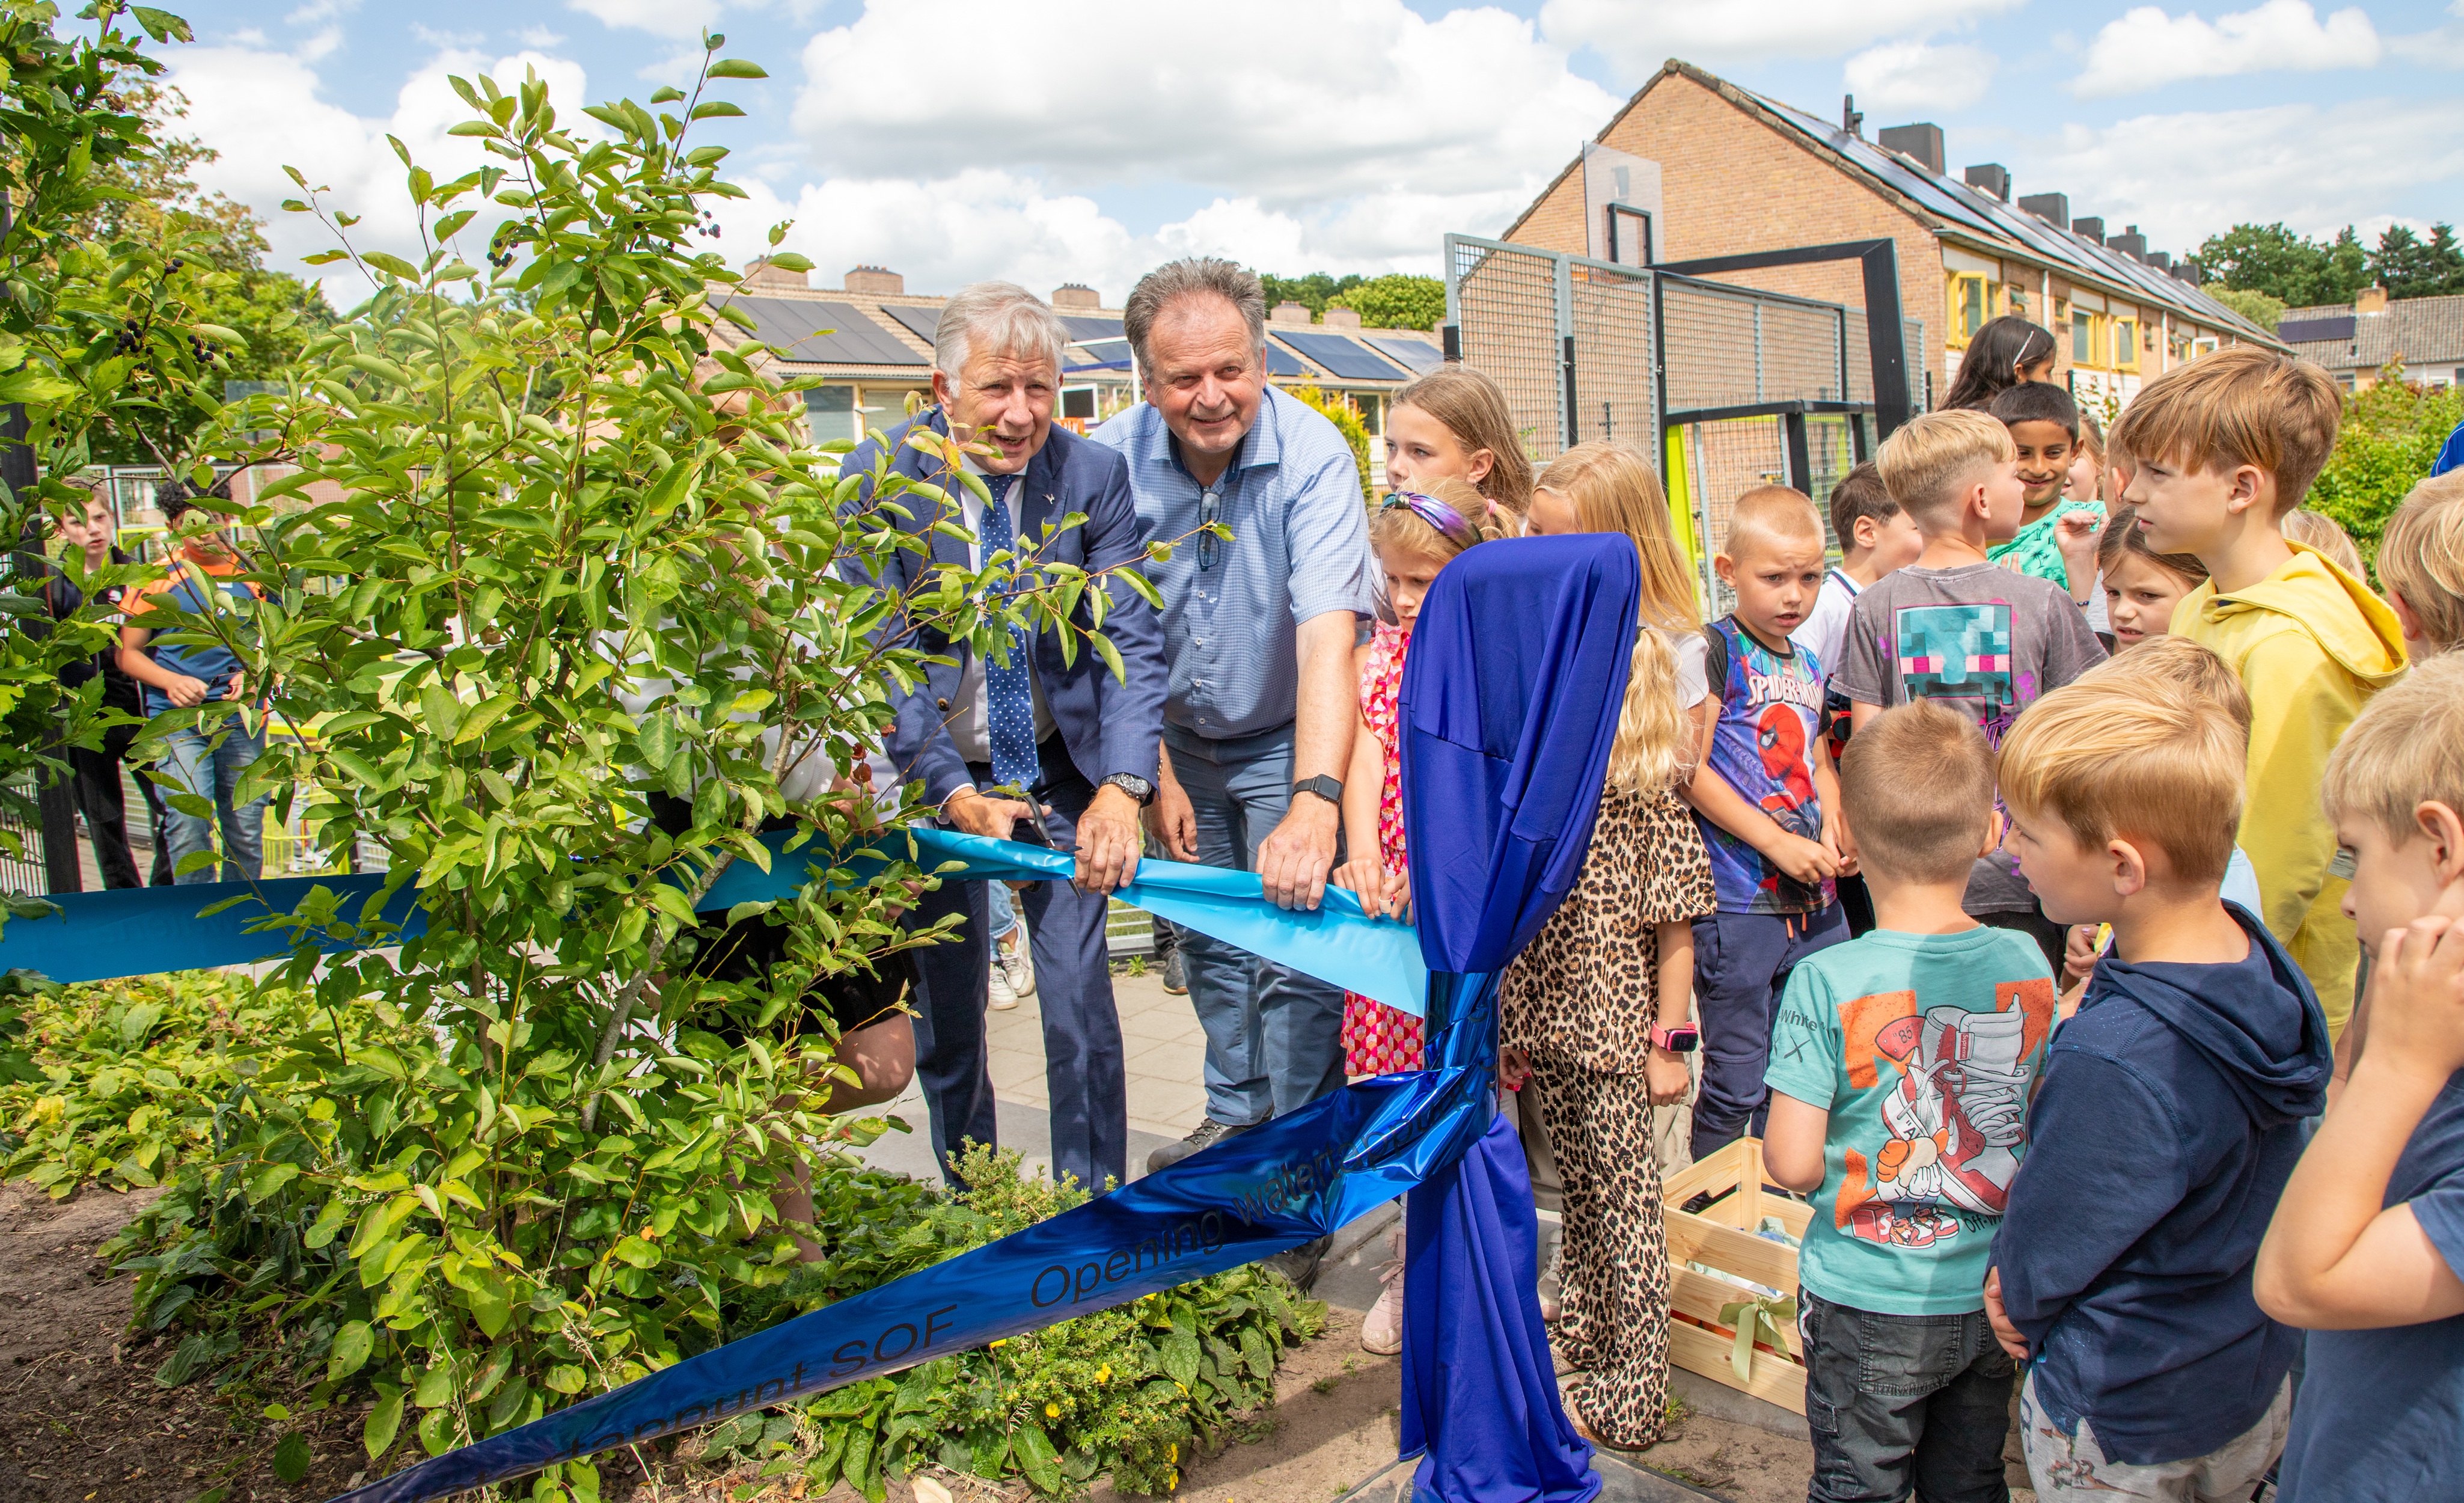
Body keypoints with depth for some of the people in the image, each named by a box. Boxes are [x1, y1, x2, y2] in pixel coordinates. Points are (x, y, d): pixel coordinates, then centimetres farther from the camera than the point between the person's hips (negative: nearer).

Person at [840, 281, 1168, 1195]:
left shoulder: (1094, 476, -9)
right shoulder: (881, 479, -13)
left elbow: (1132, 645, -11)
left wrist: (1121, 789, -26)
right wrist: (954, 793, -23)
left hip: (1061, 763, 1)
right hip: (933, 774, 0)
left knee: (1081, 1000, -2)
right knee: (946, 1008, 8)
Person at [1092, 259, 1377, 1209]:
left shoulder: (1311, 454, -27)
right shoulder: (1114, 460, -16)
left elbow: (1328, 636, -38)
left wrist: (1314, 804, -50)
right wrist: (1155, 773, -7)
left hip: (1287, 742, -4)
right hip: (1183, 740, 4)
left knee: (1294, 950, -9)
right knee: (1210, 939, 15)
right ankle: (1234, 1121, 36)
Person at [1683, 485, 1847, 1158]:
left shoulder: (1807, 665, 13)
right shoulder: (1716, 650, -8)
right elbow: (1691, 770, -14)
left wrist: (1832, 833, 4)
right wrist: (1777, 842, -16)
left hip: (1813, 901, 7)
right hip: (1737, 902, -7)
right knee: (1735, 1087, 1)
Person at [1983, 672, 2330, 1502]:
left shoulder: (2114, 1064, -38)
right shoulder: (2262, 959, -11)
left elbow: (2043, 1260, -23)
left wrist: (2020, 1297, 1)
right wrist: (2021, 1279, -5)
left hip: (2123, 1430, -7)